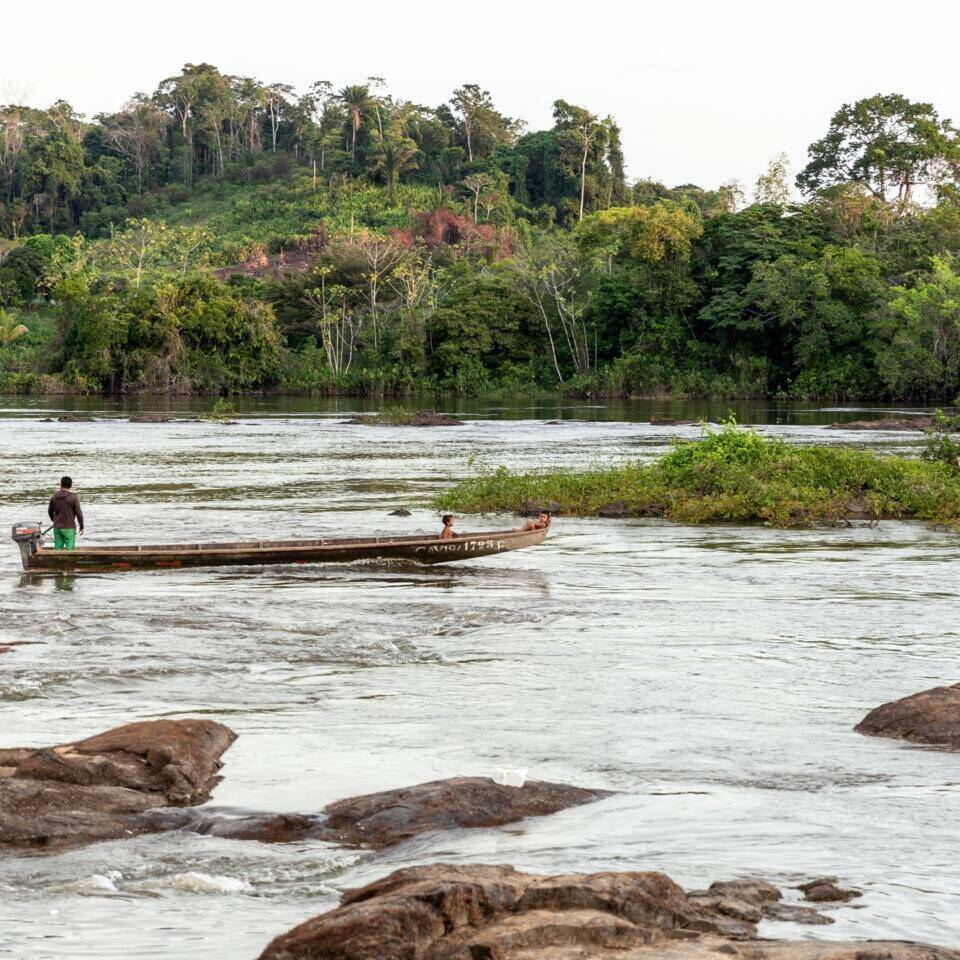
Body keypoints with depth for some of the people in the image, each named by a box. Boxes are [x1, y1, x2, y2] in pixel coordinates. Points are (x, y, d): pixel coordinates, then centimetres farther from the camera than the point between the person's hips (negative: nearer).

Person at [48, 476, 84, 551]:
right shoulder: (73, 498, -11)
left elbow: (50, 511, 14)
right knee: (70, 549, -1)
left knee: (58, 548, 9)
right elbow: (79, 513, -10)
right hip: (69, 528, -4)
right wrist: (81, 527, 1)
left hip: (57, 528, 4)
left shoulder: (54, 497, 2)